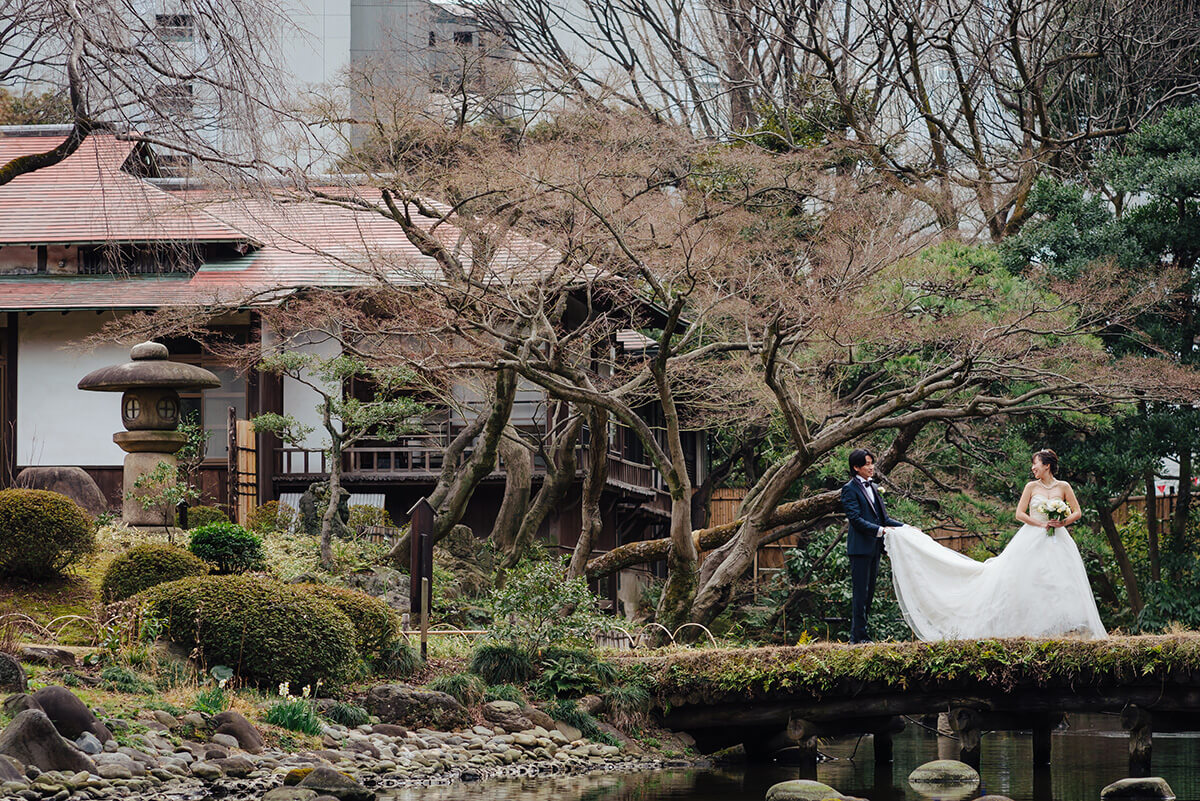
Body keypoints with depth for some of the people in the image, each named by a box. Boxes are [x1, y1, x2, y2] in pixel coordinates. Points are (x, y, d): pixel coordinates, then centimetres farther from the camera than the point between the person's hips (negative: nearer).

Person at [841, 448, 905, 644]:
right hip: (860, 547, -8)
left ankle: (860, 634, 12)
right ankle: (858, 636, -5)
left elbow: (883, 517, 19)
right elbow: (855, 519, -16)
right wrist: (880, 530, -22)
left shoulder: (873, 487, 16)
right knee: (860, 592, -7)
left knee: (869, 592, 9)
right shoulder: (850, 489, -8)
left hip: (874, 547, 8)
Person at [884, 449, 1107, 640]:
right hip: (1032, 541, 0)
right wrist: (1041, 523, -11)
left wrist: (1063, 522, -11)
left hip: (1057, 544, 0)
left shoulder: (1063, 487, 5)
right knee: (1026, 583, -6)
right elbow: (1020, 513, 1)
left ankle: (1068, 629, -5)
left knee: (1062, 584, -7)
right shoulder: (1031, 487, 5)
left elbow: (1077, 512, 8)